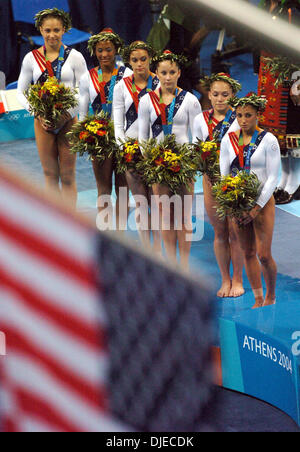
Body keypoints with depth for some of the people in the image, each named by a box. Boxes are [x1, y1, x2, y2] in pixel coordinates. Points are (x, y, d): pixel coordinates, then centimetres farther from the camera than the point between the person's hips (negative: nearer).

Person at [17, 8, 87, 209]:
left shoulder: (74, 57, -1)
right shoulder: (31, 58, 5)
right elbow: (21, 92, 8)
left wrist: (68, 115, -14)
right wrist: (38, 114, -8)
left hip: (68, 120, -2)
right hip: (43, 121, 2)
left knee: (68, 176, -1)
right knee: (50, 175, 6)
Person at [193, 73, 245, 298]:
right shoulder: (201, 120, 4)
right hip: (211, 179, 3)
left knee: (235, 232, 1)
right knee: (219, 232, 9)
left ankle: (237, 280, 14)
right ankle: (225, 279, 20)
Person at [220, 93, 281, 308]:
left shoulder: (268, 140, -6)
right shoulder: (228, 140, 4)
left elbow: (273, 178, -8)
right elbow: (223, 175, 6)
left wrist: (257, 208, -15)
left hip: (263, 202, -3)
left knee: (264, 255, -7)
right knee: (248, 253, 7)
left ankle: (271, 296, 14)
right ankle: (258, 299, 17)